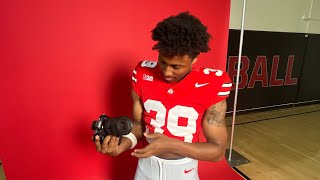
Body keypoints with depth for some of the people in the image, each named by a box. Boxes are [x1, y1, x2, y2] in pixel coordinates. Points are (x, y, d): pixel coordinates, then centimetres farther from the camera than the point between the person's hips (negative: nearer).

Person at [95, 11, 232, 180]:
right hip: (146, 165, 3)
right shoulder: (143, 76, -13)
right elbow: (138, 124, -3)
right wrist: (123, 144, -22)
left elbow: (218, 150, -16)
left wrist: (172, 145, -29)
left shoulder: (211, 86, -21)